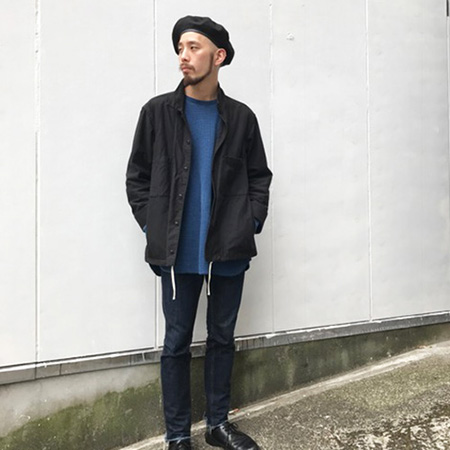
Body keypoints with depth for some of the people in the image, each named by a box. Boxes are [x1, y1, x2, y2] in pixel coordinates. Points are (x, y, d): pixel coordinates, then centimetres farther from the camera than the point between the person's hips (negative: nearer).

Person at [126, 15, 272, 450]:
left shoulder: (240, 117, 6)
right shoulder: (158, 112, 2)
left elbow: (259, 176, 11)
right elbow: (137, 176, 5)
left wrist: (252, 222, 0)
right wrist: (153, 227, -3)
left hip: (230, 251, 2)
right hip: (178, 253, -1)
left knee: (222, 337, 13)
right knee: (177, 342, 5)